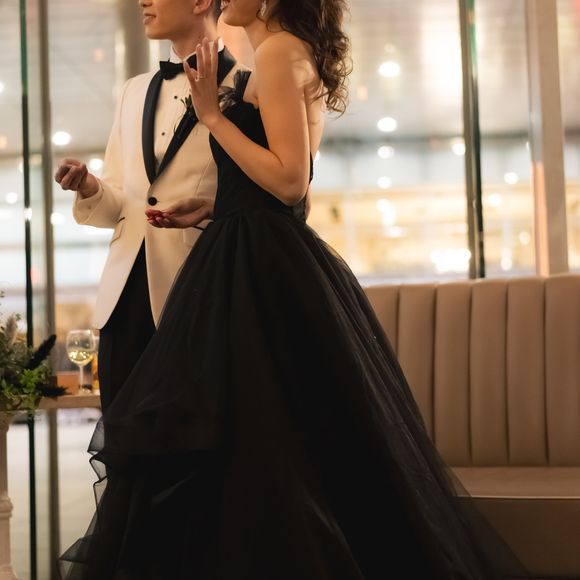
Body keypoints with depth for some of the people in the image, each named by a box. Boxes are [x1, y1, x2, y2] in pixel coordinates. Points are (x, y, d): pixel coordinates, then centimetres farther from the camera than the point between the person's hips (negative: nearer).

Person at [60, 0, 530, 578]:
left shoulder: (280, 52, -11)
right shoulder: (297, 55, 18)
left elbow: (288, 181, -19)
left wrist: (213, 115, -12)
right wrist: (211, 207, 14)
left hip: (259, 270, -10)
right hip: (272, 259, 10)